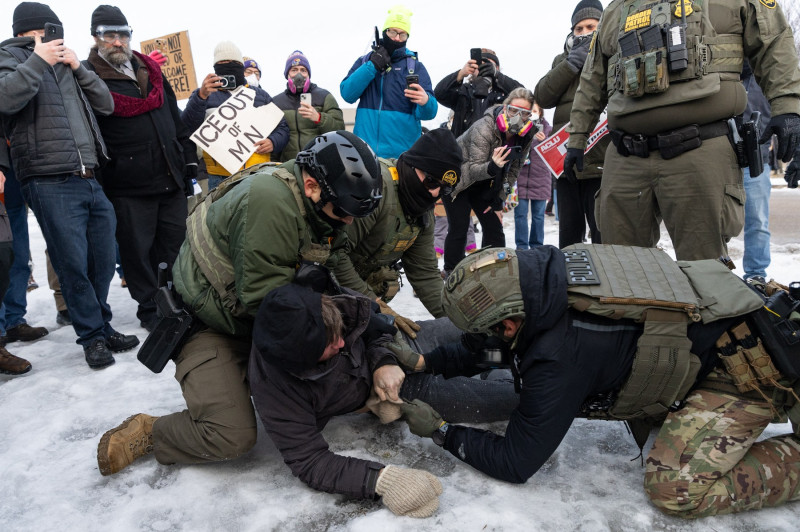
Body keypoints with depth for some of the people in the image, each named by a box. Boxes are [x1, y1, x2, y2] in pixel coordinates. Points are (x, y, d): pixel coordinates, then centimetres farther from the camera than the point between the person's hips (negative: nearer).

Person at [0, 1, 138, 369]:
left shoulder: (63, 64, 27)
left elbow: (106, 104, 18)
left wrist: (78, 68, 8)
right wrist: (38, 60, -10)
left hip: (90, 180, 6)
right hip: (51, 184, -6)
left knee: (102, 261, 9)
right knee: (74, 265, -3)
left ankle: (102, 327, 24)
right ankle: (92, 337, 10)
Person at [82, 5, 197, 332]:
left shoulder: (150, 71, 15)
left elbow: (176, 119, 20)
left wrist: (189, 160, 15)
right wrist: (100, 176, -11)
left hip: (171, 179, 5)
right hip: (128, 185, -5)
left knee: (176, 243, 12)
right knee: (137, 249, 2)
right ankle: (149, 309, 17)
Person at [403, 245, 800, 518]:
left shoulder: (560, 356, -31)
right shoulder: (541, 268, -10)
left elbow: (515, 464, -18)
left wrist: (441, 432, -8)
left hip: (744, 365, -9)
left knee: (676, 491, -19)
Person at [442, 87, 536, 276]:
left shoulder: (526, 136, -11)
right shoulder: (484, 128, -30)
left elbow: (513, 170, -2)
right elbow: (474, 169, -33)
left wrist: (498, 201, -6)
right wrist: (492, 167, -54)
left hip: (483, 183, 6)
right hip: (457, 178, -6)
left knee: (494, 227, -2)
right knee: (458, 230, -12)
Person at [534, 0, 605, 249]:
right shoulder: (563, 60, 19)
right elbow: (542, 97, 3)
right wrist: (572, 62, -6)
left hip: (600, 162, -4)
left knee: (603, 234, -4)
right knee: (569, 234, 14)